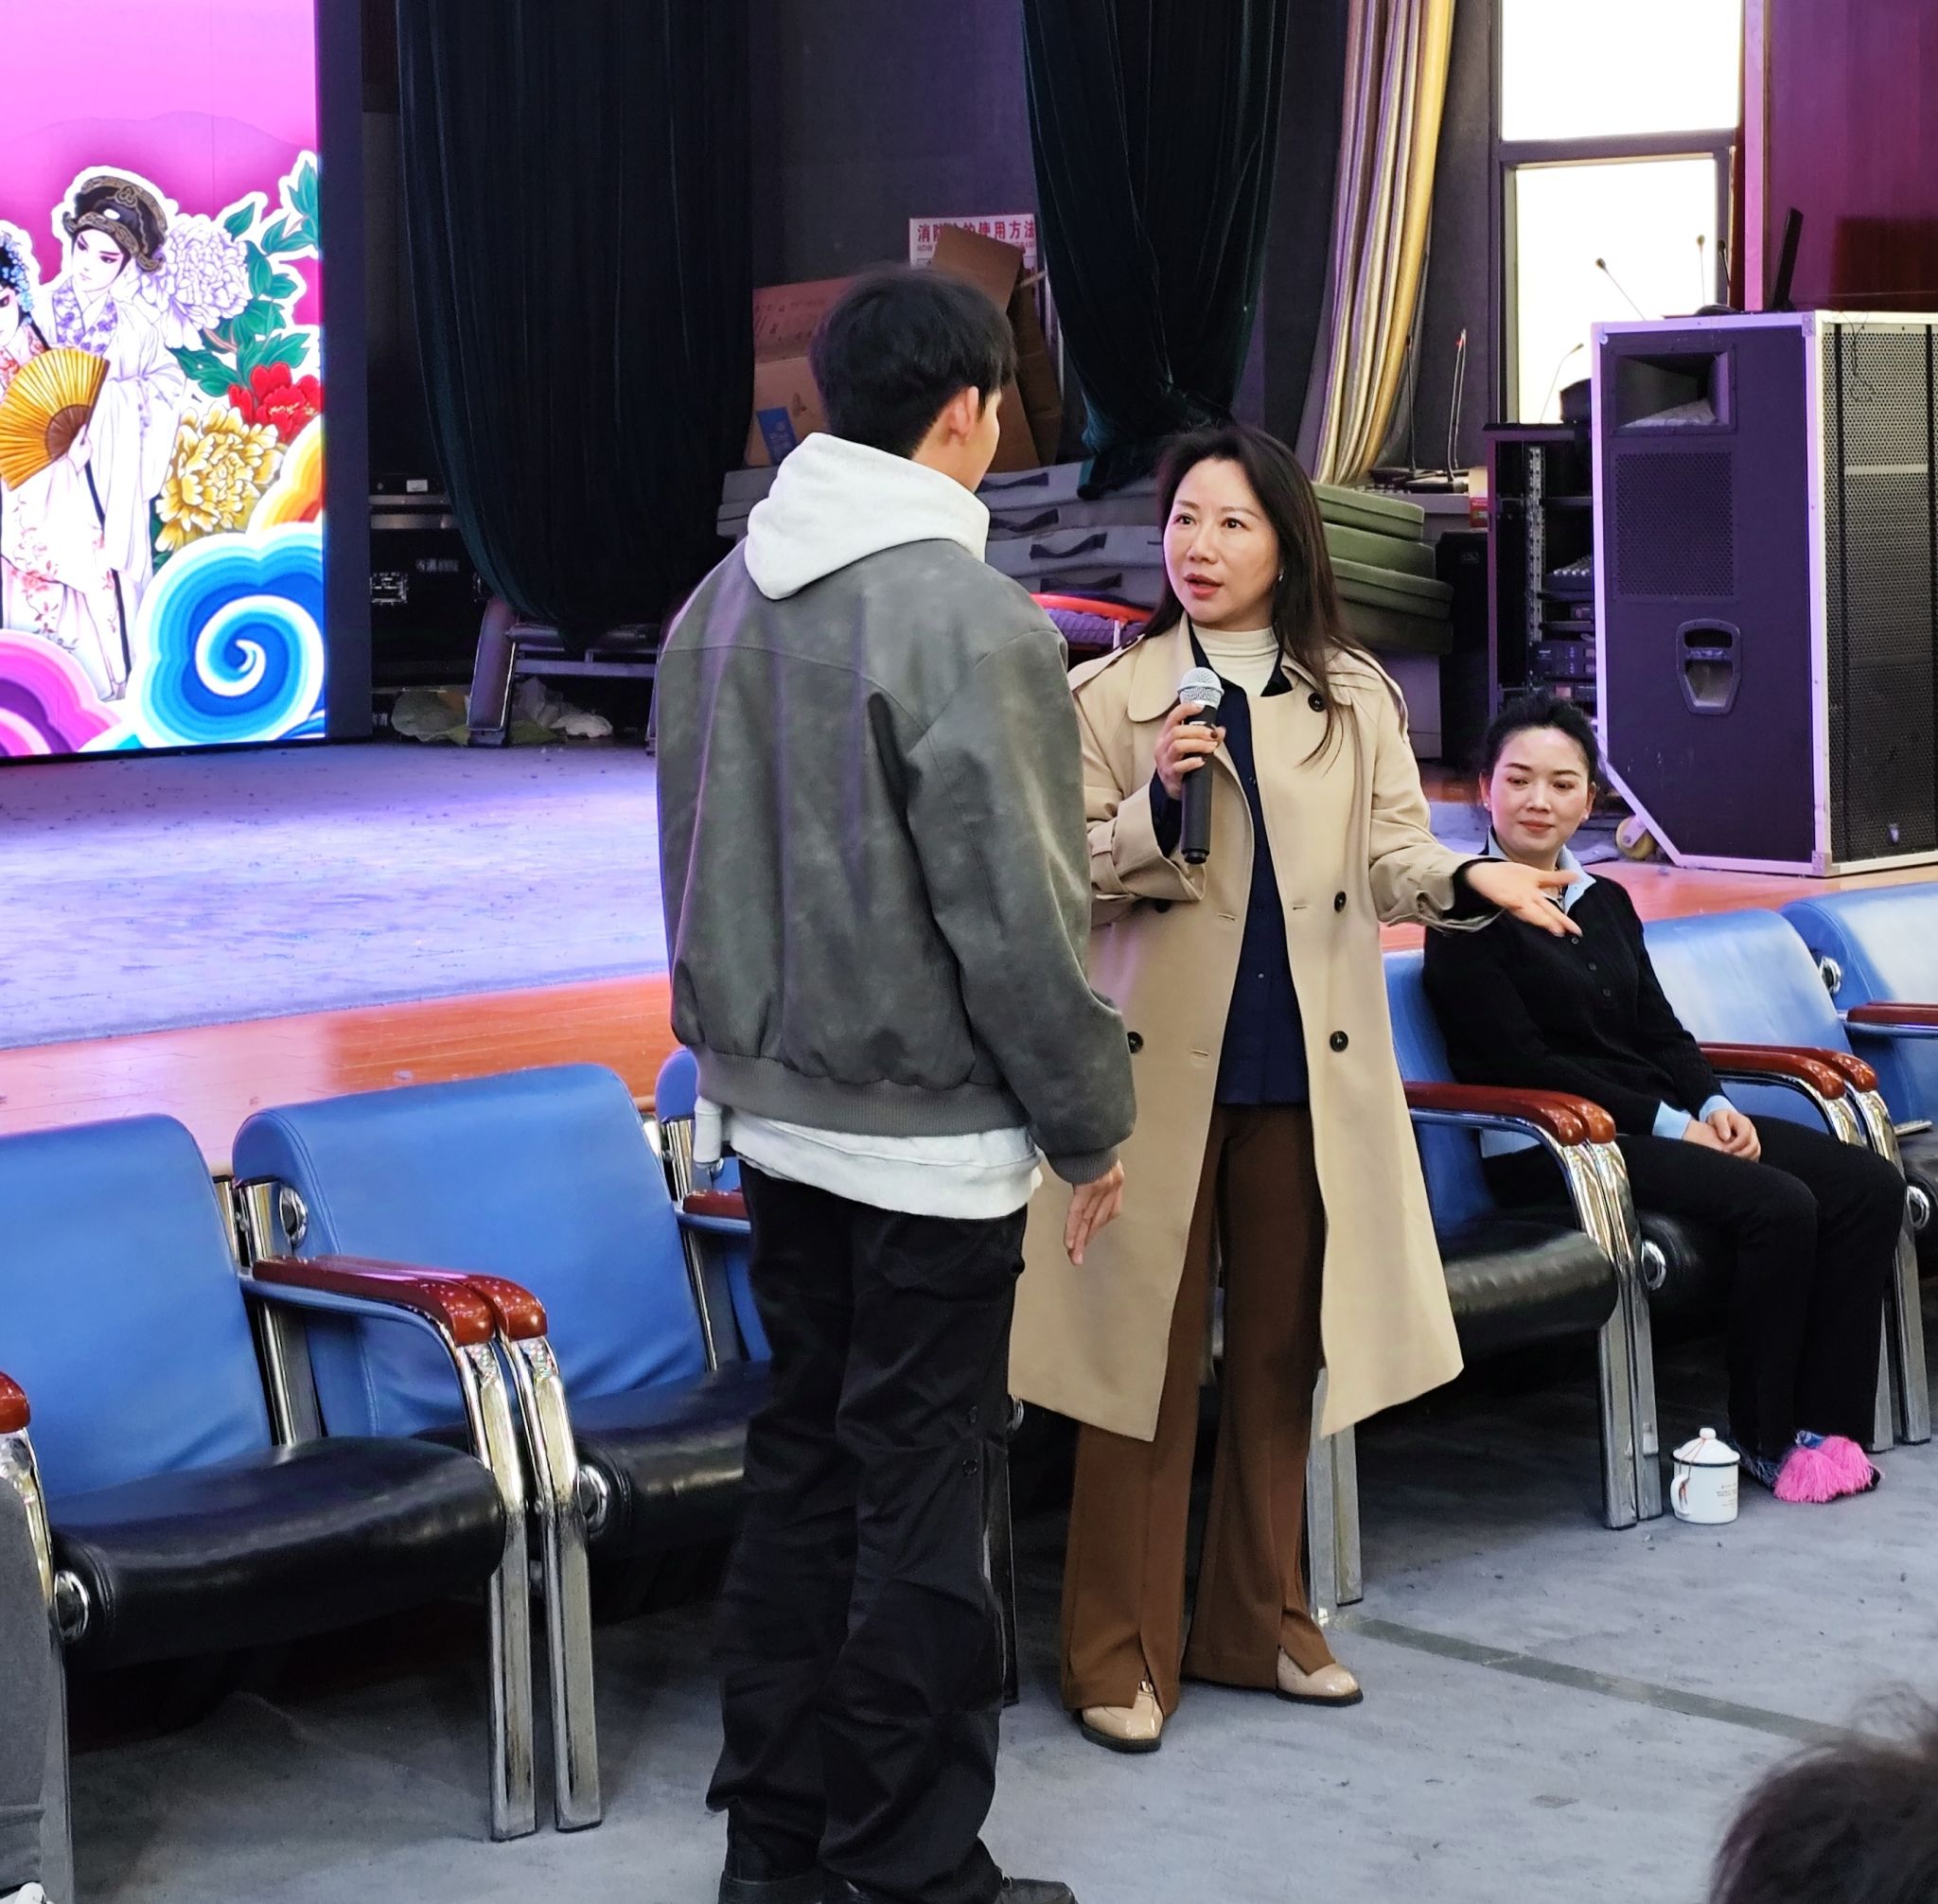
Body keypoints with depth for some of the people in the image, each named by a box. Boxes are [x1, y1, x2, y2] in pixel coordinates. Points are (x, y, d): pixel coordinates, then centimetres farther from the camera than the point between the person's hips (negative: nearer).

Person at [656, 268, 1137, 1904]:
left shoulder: (724, 602, 6)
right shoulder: (963, 617, -18)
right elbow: (1017, 912, -18)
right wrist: (1090, 1120, -7)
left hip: (777, 1116, 8)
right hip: (930, 1138, -8)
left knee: (801, 1465, 16)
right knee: (921, 1507, 1)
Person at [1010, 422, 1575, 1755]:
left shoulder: (1356, 699, 8)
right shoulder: (1109, 696, 1)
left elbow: (1390, 860, 2)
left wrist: (1469, 882, -18)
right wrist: (1156, 804, -19)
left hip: (1310, 1070, 3)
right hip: (1163, 1068, -3)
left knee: (1282, 1349, 11)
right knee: (1150, 1352, 0)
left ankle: (1259, 1621, 25)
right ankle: (1122, 1653, 9)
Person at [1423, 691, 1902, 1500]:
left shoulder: (1605, 902, 18)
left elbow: (1660, 1028, 17)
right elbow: (1522, 1062, -13)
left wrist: (1713, 1105, -4)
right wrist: (1669, 1124, -15)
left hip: (1659, 1120, 8)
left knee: (1869, 1184, -9)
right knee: (1779, 1206, -27)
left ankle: (1826, 1423, -10)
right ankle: (1764, 1438, -10)